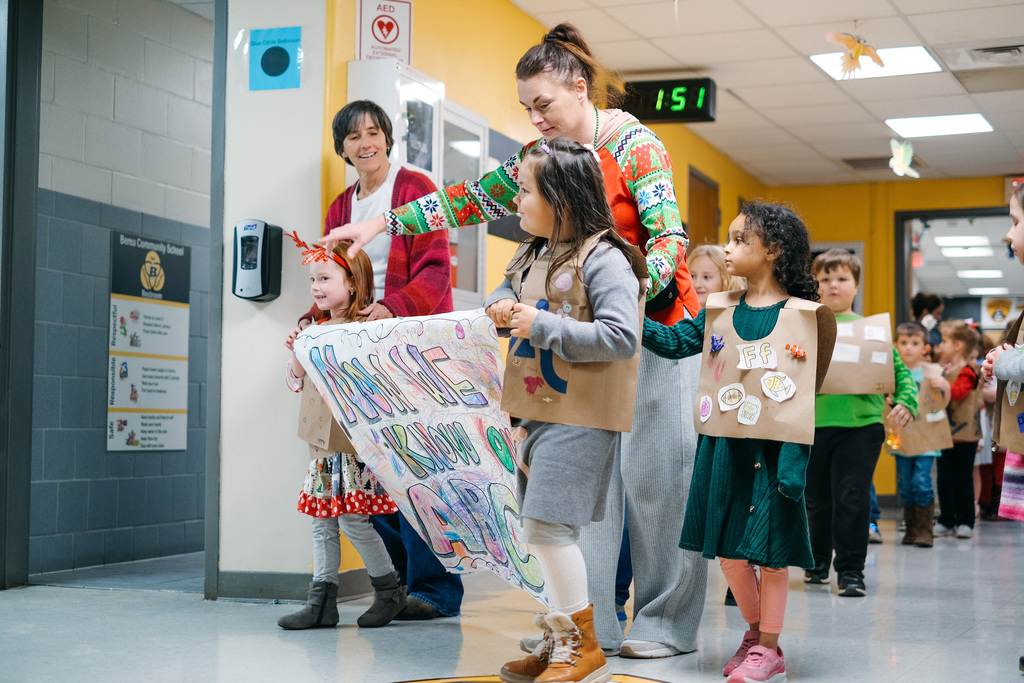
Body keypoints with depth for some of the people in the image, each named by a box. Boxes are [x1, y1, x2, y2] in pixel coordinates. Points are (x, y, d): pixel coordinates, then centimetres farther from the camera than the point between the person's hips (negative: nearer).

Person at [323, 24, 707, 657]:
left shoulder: (636, 145, -12)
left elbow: (670, 235, -20)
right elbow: (470, 199, 8)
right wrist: (381, 223, 4)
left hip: (657, 317, -6)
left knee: (656, 470, -4)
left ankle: (667, 622, 4)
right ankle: (586, 618, 4)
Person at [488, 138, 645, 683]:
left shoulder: (604, 259, -13)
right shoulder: (531, 255, 14)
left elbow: (621, 338, -20)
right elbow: (503, 296, 27)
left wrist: (542, 326, -21)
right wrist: (498, 309, 1)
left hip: (580, 416, -9)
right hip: (536, 411, 9)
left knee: (547, 523, -12)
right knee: (541, 529, 12)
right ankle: (559, 639, 23)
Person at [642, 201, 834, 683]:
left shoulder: (799, 315, -7)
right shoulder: (721, 310, 8)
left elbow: (808, 390, -10)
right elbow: (674, 341, 9)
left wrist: (794, 459, -16)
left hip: (772, 445, -5)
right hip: (725, 443, 5)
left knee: (769, 549, 3)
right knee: (728, 548, 10)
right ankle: (754, 634, 29)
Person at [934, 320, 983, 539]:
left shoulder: (967, 371, -9)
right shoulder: (942, 369, 12)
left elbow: (959, 391, -26)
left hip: (964, 434, -6)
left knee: (963, 479, 0)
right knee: (944, 479, 6)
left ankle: (966, 521, 8)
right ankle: (946, 521, 13)